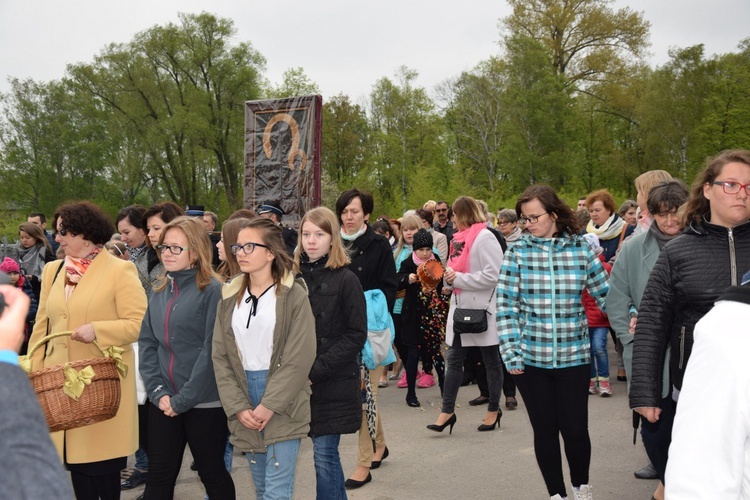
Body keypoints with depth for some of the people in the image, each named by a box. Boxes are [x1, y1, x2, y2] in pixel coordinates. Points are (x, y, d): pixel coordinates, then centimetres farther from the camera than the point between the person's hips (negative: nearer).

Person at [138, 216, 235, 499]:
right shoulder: (160, 293, 9)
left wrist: (183, 399, -14)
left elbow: (212, 350, -15)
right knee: (159, 474, 12)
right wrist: (158, 391, -5)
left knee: (212, 473, 10)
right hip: (163, 404, 6)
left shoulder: (212, 291, -10)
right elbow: (147, 343, 8)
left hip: (204, 402, -6)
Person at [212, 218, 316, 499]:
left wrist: (270, 405, -15)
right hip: (246, 409, 5)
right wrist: (238, 407, -7)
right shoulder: (229, 298, 8)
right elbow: (220, 357, 4)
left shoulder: (294, 295, -7)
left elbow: (300, 358, -12)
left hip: (283, 405, -5)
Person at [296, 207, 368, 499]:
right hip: (303, 382, 4)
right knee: (327, 455, 13)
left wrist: (316, 372, -14)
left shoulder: (345, 280, -7)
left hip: (334, 384, -4)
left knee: (324, 456, -1)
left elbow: (356, 335, -9)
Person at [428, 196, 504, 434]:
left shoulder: (485, 238, -13)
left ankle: (494, 410, 20)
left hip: (483, 309, -8)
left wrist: (458, 278, -16)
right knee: (454, 360, 6)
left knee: (491, 361, 7)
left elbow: (492, 275, -21)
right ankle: (447, 410, 11)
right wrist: (449, 275, -2)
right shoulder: (461, 238, 13)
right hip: (461, 307, 8)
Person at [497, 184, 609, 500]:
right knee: (545, 430, 10)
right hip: (530, 358, 0)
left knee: (575, 429, 4)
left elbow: (606, 295, 4)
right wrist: (510, 354, -7)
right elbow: (505, 307, -3)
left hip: (573, 356, 0)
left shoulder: (581, 249, -1)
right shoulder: (517, 252, -3)